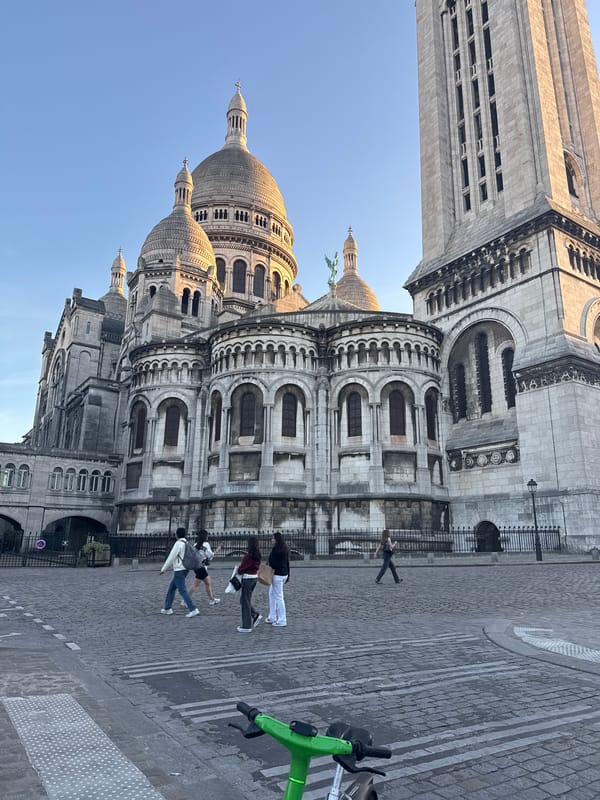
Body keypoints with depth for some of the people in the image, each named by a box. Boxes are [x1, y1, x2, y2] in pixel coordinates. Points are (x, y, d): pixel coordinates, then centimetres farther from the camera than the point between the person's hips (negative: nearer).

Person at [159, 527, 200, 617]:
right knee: (171, 588, 19)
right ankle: (167, 608, 25)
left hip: (179, 570, -9)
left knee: (182, 590, -8)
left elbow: (171, 557, -13)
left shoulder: (178, 543, -14)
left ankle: (193, 610, -12)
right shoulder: (187, 543, 11)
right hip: (184, 569, 9)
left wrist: (163, 569, -4)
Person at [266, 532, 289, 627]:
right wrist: (288, 575, 19)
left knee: (278, 597, -1)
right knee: (271, 594, 21)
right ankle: (272, 617, 27)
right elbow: (287, 562, 13)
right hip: (284, 573, 9)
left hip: (277, 575, -9)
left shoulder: (275, 549, -19)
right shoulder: (286, 549, 7)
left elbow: (271, 562, -18)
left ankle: (282, 621, 6)